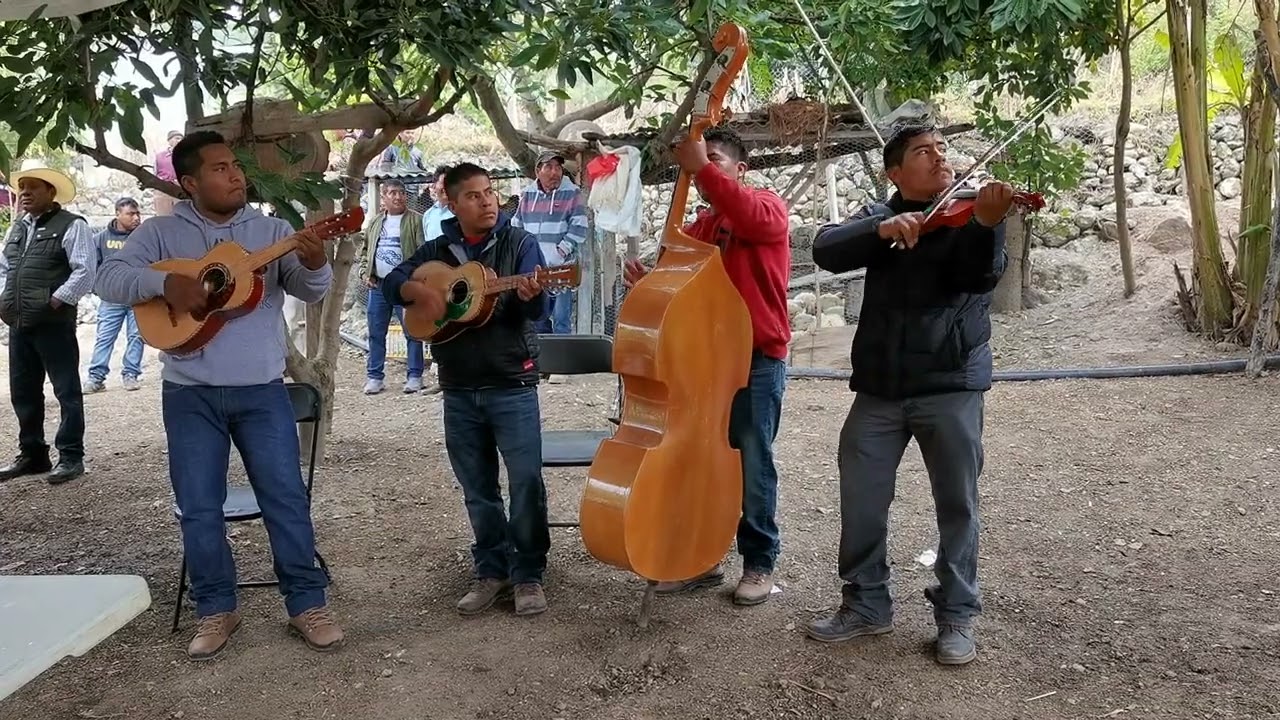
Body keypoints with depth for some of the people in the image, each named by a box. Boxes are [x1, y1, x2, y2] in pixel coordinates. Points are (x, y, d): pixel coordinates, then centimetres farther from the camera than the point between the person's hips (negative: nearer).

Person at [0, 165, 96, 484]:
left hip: (53, 323, -8)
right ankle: (32, 454, 24)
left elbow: (85, 272, -15)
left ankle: (71, 457, 5)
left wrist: (54, 301, -16)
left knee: (67, 391, -1)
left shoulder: (71, 226, -7)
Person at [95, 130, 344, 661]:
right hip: (189, 394, 0)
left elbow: (311, 292, -4)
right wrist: (165, 283, -20)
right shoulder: (161, 232, 3)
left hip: (261, 389, 0)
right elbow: (108, 279, -4)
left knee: (286, 498, 1)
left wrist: (314, 264, -27)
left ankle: (307, 604, 12)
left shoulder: (270, 229, 4)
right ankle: (216, 610, 21)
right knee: (199, 508, 5)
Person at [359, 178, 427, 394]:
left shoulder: (415, 220, -2)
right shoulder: (375, 221, 14)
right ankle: (374, 376, 16)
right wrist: (365, 272, 8)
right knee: (376, 334, 8)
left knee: (413, 332, -2)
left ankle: (414, 376, 6)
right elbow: (366, 250, 23)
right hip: (378, 285, 5)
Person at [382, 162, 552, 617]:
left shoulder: (519, 243, -2)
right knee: (478, 488, 11)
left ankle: (528, 574, 10)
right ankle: (492, 570, 24)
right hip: (459, 389, 4)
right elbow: (391, 283, 7)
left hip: (512, 385, -3)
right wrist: (421, 291, -13)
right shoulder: (438, 251, 9)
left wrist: (531, 295, -35)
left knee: (526, 482, -4)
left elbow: (537, 310, -12)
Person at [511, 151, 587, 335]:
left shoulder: (572, 193, -1)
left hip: (562, 268, -4)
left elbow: (579, 229, -8)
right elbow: (516, 227, 17)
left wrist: (560, 253, -13)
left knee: (561, 319, -5)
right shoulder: (527, 194, 11)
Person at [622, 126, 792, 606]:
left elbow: (752, 218, -26)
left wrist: (703, 166, -25)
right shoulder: (697, 228, 18)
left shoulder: (768, 207, -1)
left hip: (757, 358, -6)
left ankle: (759, 562, 14)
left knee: (751, 464, 0)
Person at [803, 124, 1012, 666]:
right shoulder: (877, 217, 8)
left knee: (957, 502, 4)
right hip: (880, 384, 2)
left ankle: (957, 615, 19)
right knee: (861, 499, 7)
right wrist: (883, 229, -27)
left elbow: (982, 275, -18)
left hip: (950, 381, -2)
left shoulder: (969, 213, 1)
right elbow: (826, 250, -10)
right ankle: (866, 604, 25)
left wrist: (985, 224, -37)